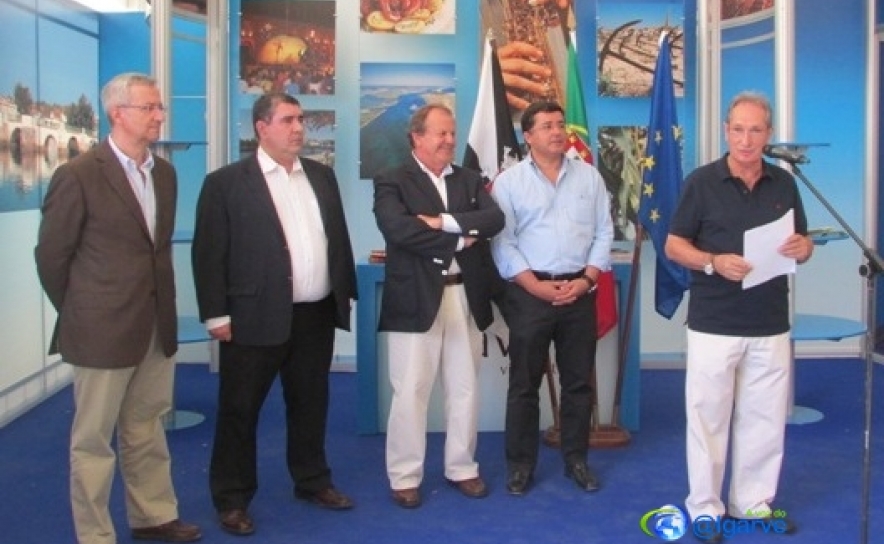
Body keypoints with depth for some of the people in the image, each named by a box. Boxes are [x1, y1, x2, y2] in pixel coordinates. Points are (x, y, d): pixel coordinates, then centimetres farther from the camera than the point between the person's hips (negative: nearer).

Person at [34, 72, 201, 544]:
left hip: (157, 326, 6)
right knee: (93, 440, 7)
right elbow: (51, 256, -7)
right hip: (103, 330, -6)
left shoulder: (164, 173, 8)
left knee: (146, 430, 19)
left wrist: (162, 307, 11)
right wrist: (81, 314, 1)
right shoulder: (78, 175, -12)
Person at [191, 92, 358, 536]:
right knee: (239, 409, 5)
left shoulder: (321, 176, 11)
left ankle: (312, 480, 33)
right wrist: (215, 314, -11)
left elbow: (338, 237, 15)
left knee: (310, 404, 17)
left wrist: (347, 292, 11)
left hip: (317, 314, 5)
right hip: (256, 317, -5)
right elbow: (208, 253, -7)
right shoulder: (226, 182, -5)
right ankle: (232, 498, 19)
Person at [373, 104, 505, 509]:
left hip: (466, 297, 5)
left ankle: (462, 468, 27)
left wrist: (444, 221, -17)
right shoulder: (392, 182, -2)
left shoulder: (470, 180, 13)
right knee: (410, 392, 2)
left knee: (465, 389, 13)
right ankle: (405, 477, 14)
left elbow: (494, 219, -4)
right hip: (416, 299, -4)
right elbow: (399, 229, -20)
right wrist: (459, 240, -14)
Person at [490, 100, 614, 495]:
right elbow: (502, 243, -6)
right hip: (529, 293, -2)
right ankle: (521, 463, 15)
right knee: (524, 383, 4)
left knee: (578, 381, 10)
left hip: (580, 291, 3)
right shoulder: (508, 181, -1)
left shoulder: (589, 176, 7)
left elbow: (604, 233, 6)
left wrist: (586, 279, -7)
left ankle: (576, 459, 23)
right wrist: (537, 286, -12)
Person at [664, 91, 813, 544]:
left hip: (771, 325, 4)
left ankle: (753, 501, 26)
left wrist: (802, 247, -10)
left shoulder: (784, 183, 7)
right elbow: (674, 246, -3)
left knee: (765, 419, 11)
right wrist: (714, 262, -21)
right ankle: (705, 507, 16)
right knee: (708, 417, 3)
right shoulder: (702, 181, -4)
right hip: (714, 324, -4)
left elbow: (803, 244, 15)